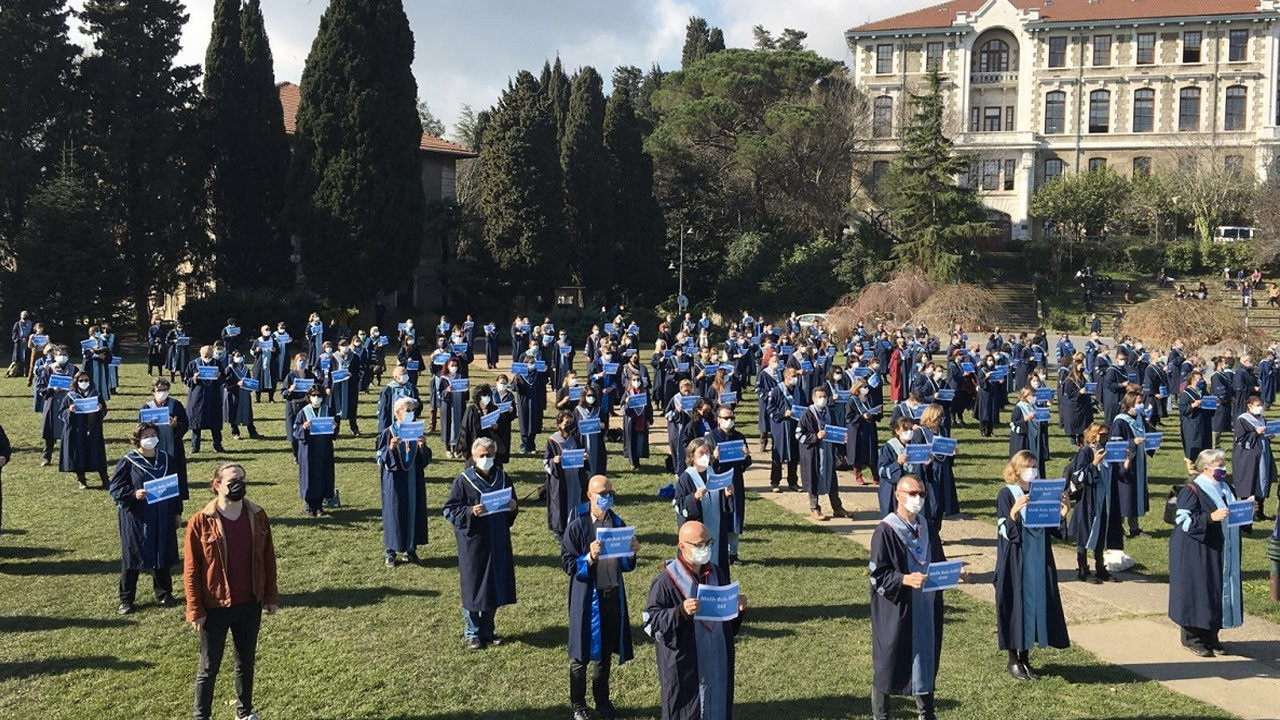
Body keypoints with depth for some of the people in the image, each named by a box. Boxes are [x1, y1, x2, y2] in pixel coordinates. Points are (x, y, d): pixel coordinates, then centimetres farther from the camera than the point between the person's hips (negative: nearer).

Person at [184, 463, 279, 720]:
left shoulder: (257, 516, -3)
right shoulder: (201, 521, -13)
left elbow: (268, 559, 6)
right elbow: (191, 570, -9)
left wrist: (271, 596, 7)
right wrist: (195, 610, -9)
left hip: (250, 605, 4)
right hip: (215, 607, -4)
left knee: (246, 662, 18)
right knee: (209, 668, 9)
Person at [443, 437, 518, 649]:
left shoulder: (502, 478, 6)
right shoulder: (463, 480, -8)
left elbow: (512, 506, 16)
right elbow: (449, 509, -8)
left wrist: (513, 508, -7)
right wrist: (470, 512, -24)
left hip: (498, 541, 5)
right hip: (473, 542, -4)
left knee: (495, 585, 11)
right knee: (473, 587, 3)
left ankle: (487, 630, 26)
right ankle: (472, 633, 17)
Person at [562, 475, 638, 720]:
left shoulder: (618, 524, 4)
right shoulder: (577, 527, -10)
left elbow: (626, 566, 10)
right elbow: (567, 564, -11)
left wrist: (631, 553, -10)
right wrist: (590, 558, -26)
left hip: (613, 596, 4)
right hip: (587, 597, -4)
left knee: (606, 653, 15)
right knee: (581, 654, 7)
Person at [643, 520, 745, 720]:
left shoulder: (715, 573, 5)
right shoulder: (666, 580, -15)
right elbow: (651, 621, -15)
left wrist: (737, 607, -4)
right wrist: (680, 612, -29)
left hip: (717, 662, 6)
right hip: (684, 665, -6)